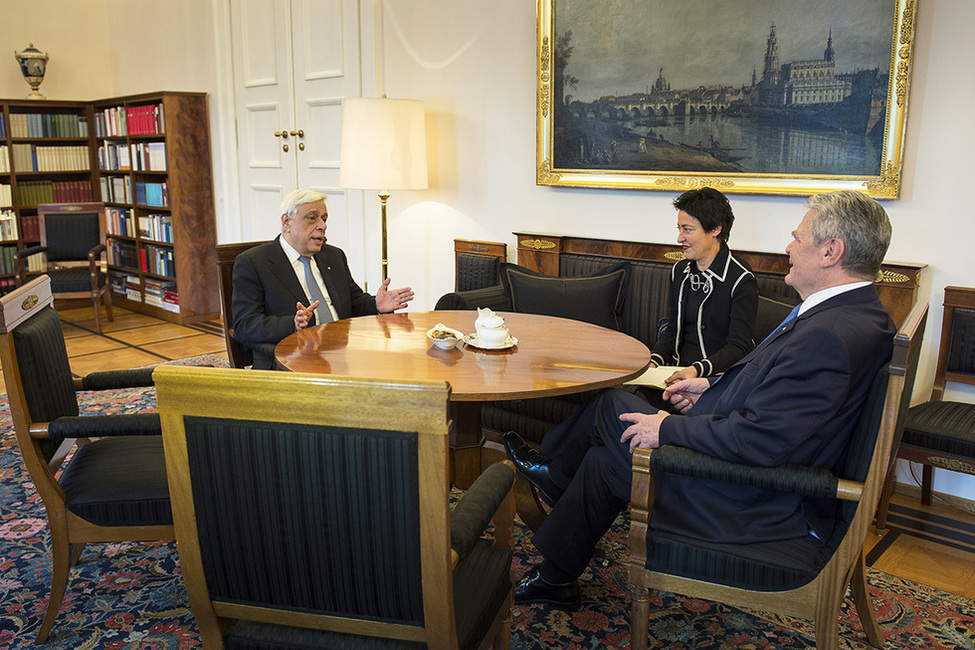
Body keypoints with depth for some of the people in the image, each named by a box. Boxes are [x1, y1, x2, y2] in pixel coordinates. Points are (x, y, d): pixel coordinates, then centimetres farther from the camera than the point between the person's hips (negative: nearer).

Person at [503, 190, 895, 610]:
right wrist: (714, 386, 9)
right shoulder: (856, 310, 3)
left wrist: (669, 428, -20)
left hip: (754, 506, -10)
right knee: (601, 459, 13)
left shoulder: (830, 337, -30)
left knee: (611, 408, 3)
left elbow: (759, 441, -32)